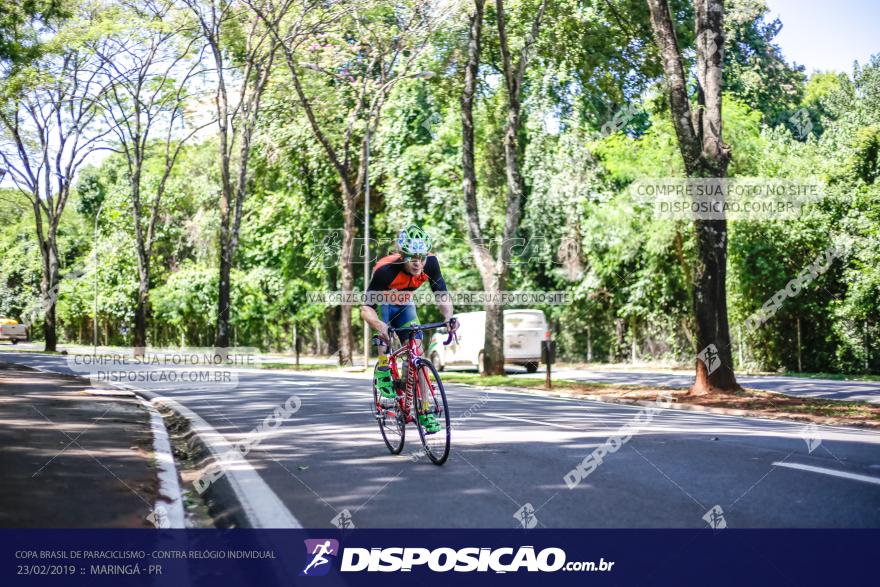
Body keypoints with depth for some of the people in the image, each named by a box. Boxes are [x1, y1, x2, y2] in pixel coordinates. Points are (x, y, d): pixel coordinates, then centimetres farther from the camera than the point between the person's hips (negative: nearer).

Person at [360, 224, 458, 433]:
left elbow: (442, 296, -23)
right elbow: (366, 308, -38)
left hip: (404, 305, 3)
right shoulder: (385, 270, -39)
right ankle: (383, 383, -8)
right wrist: (380, 326, -57)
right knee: (387, 340, -30)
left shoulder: (430, 263, -28)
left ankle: (424, 410, -6)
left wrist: (449, 317, -43)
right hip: (382, 304, -3)